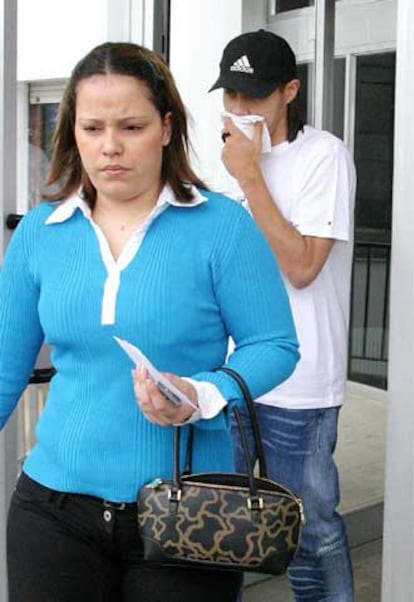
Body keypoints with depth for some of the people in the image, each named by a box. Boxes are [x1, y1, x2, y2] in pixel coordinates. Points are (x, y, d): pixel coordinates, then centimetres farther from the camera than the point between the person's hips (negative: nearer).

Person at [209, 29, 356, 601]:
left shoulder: (324, 156, -10)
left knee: (310, 527, 5)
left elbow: (301, 265, -19)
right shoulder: (242, 152, 11)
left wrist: (249, 177, -18)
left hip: (296, 386, -6)